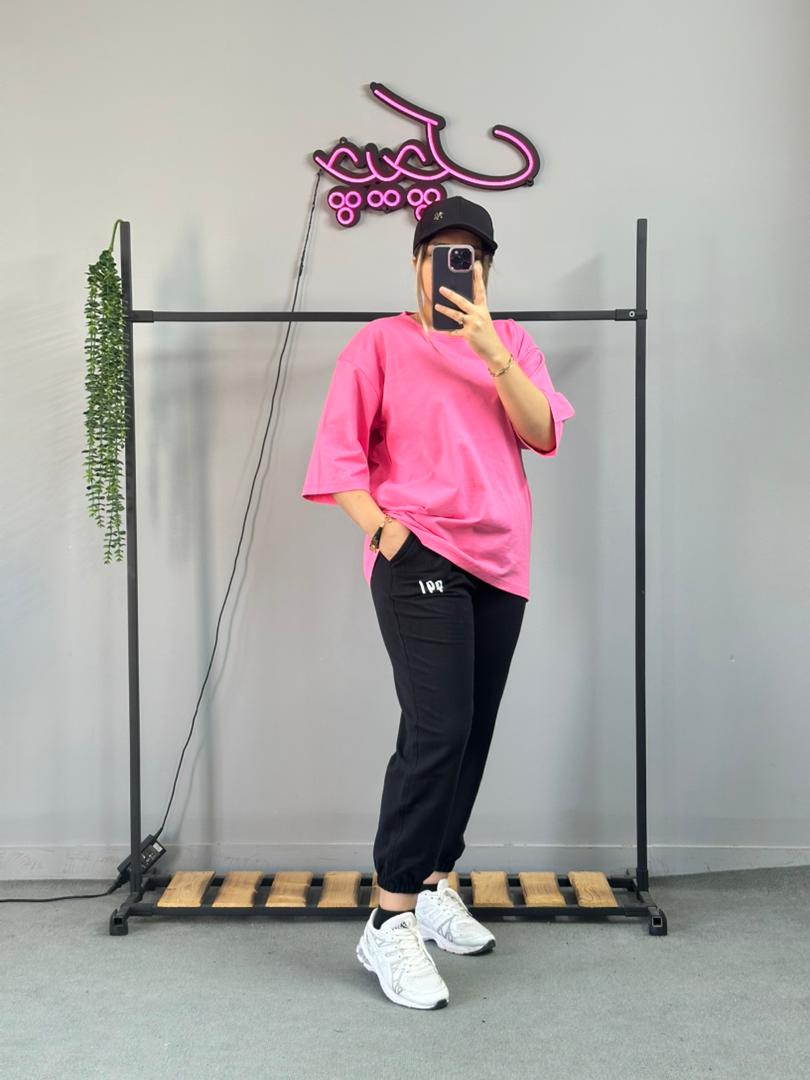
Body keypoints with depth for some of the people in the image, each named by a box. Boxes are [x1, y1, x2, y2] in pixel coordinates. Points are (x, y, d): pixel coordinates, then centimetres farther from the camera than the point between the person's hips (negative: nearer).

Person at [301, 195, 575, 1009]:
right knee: (437, 733, -14)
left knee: (470, 736, 10)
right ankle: (392, 923, -5)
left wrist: (490, 348, -12)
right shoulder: (381, 342, 3)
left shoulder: (511, 342, 14)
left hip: (500, 565, 5)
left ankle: (434, 884, 26)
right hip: (420, 559, -5)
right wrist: (380, 530, -12)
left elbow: (544, 433, -1)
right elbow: (338, 450, -1)